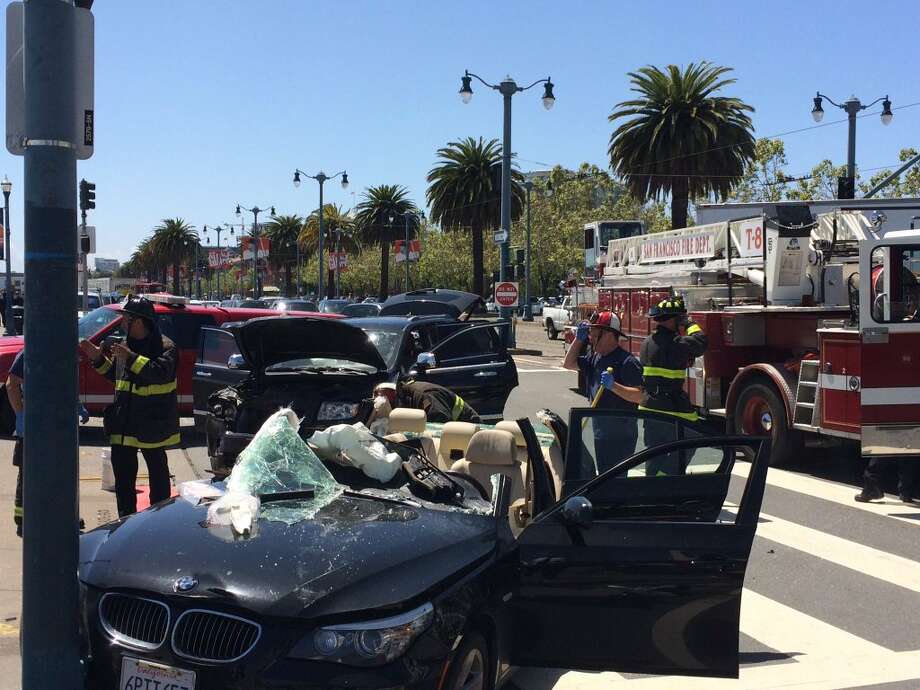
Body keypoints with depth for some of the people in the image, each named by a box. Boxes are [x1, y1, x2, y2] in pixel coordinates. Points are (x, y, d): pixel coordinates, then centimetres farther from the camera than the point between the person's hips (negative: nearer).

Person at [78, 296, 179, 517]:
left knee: (157, 470, 7)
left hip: (151, 422, -7)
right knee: (123, 472, 9)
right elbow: (114, 375, 23)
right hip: (124, 423, 7)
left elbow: (161, 372, -30)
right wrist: (98, 359, 9)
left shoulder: (164, 347, -11)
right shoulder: (126, 345, 12)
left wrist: (131, 358, -32)